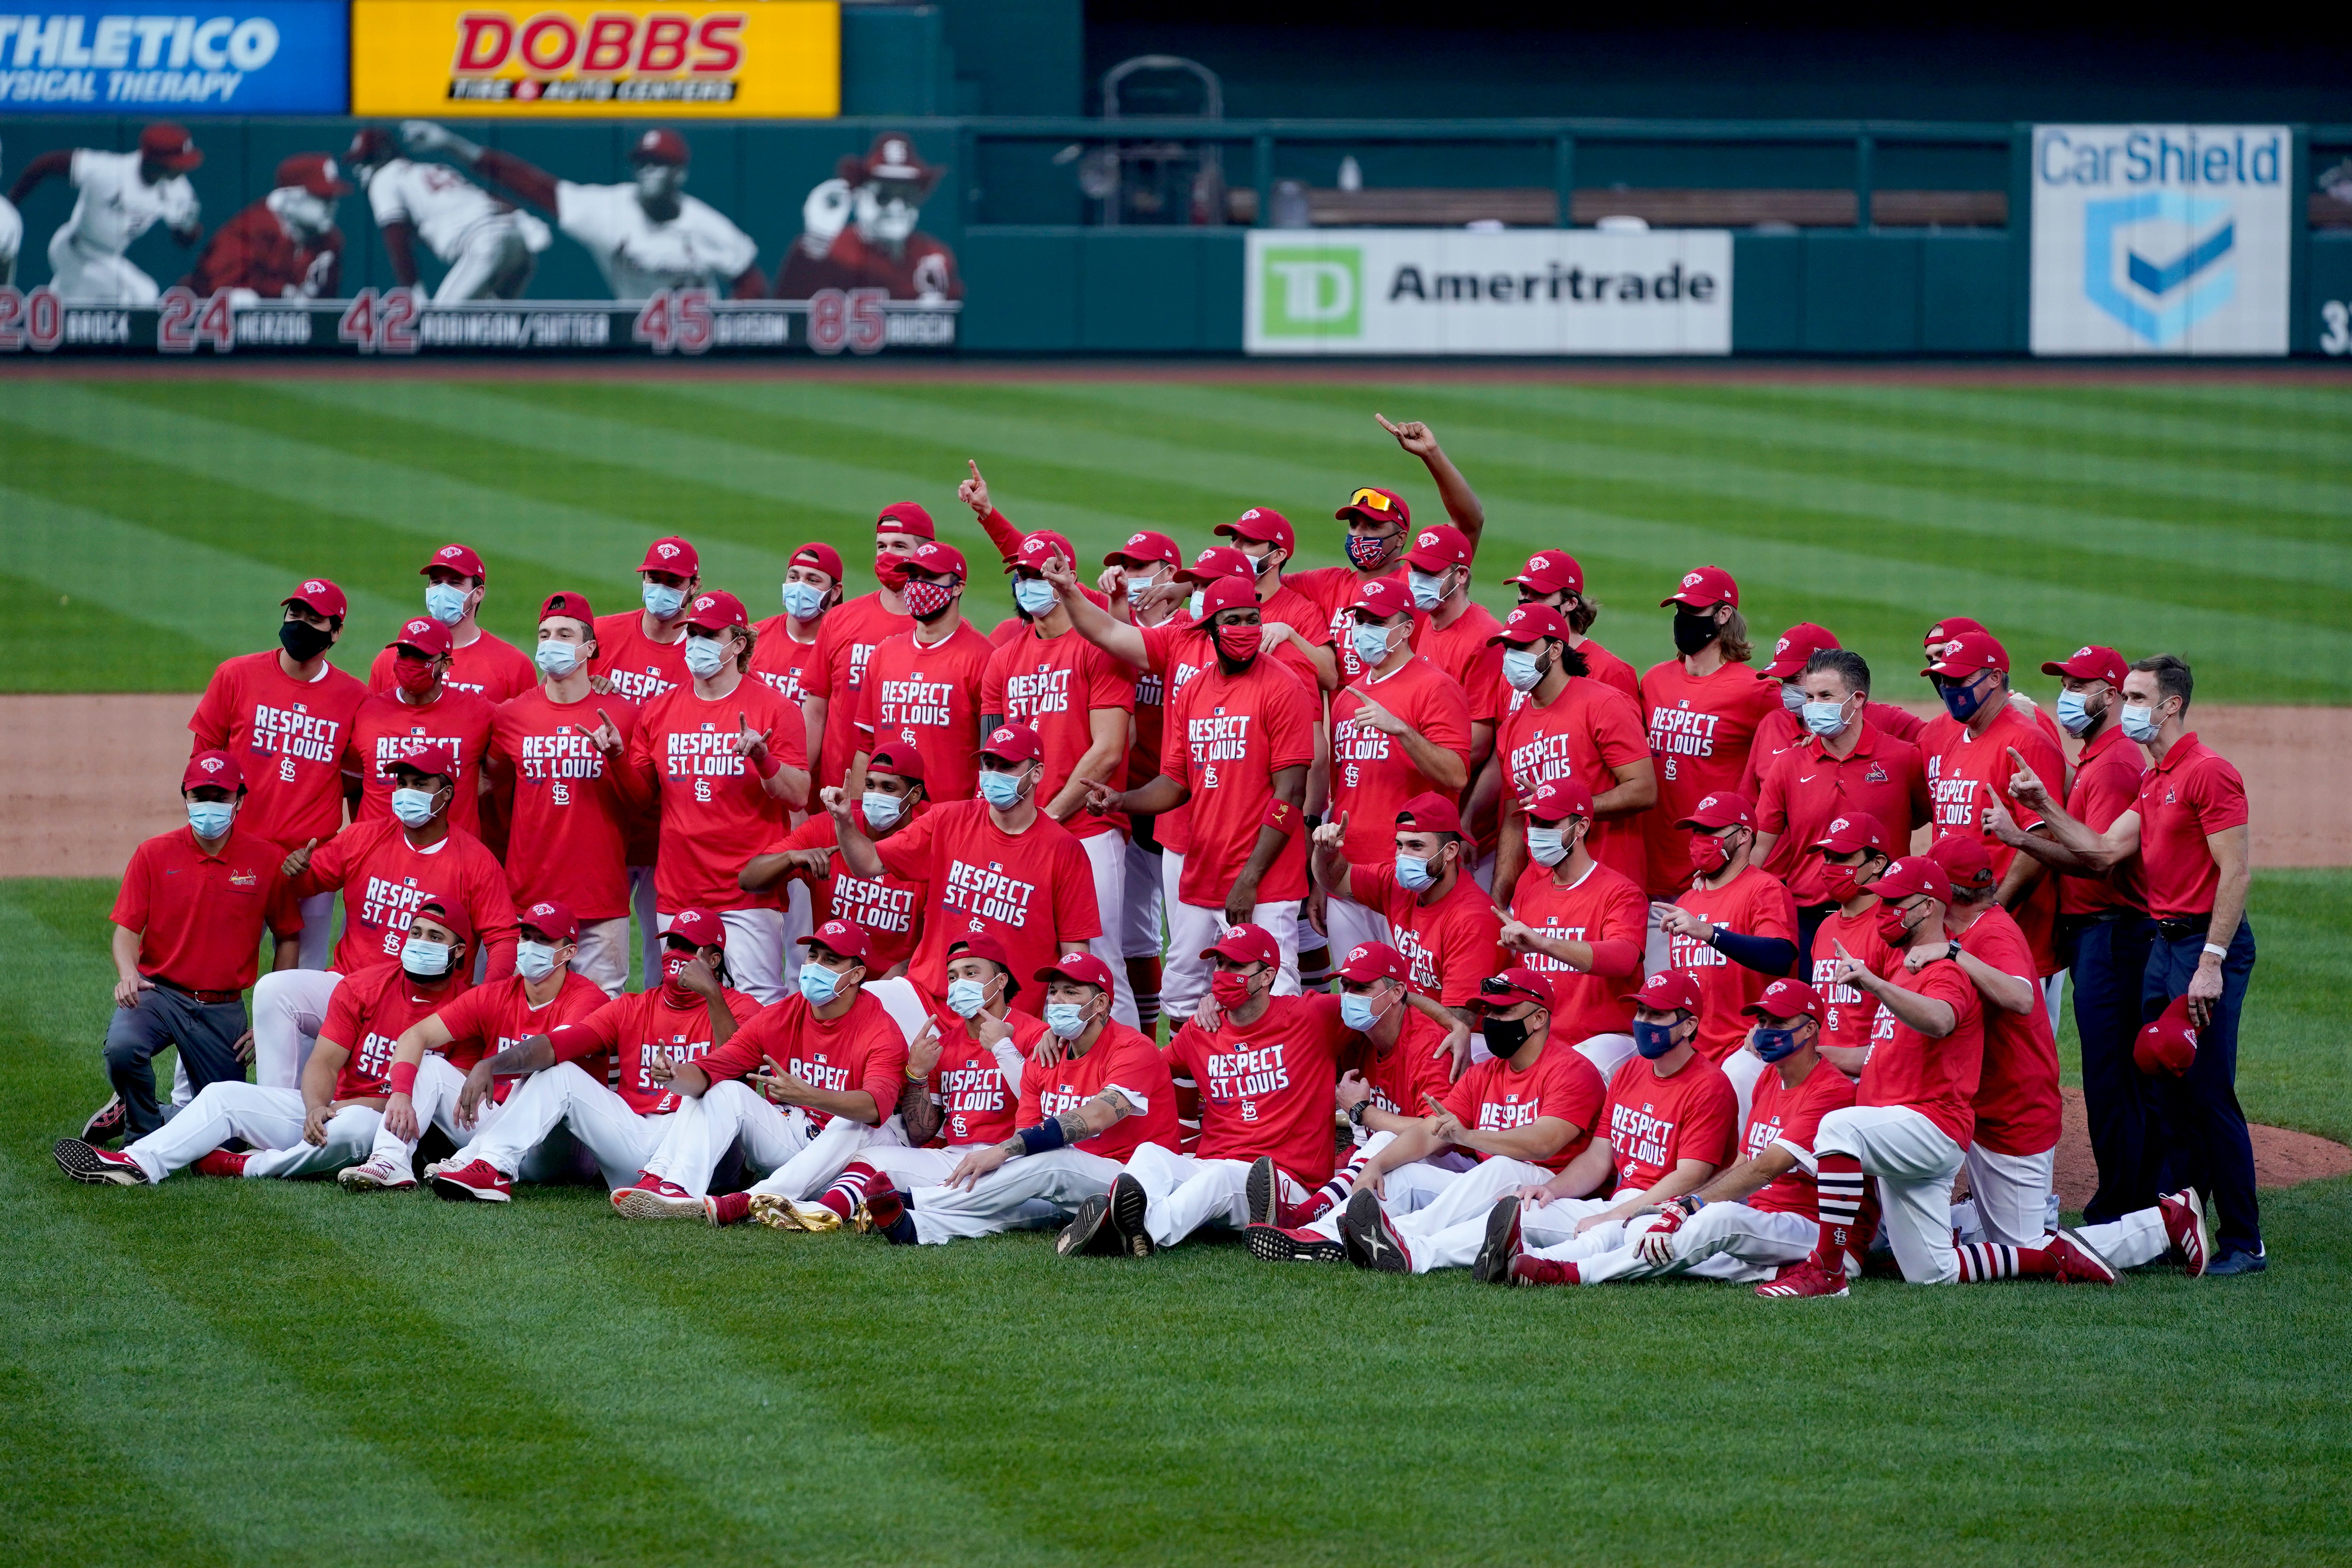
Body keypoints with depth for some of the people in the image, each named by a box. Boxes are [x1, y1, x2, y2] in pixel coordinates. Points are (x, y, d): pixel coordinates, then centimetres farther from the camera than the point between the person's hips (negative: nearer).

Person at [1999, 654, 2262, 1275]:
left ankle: (2243, 1242, -4)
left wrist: (2212, 962, -21)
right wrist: (2045, 806, 4)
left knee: (2209, 1096, -8)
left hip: (2208, 944, -10)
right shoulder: (2152, 781, 16)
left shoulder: (2208, 773, -13)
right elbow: (2104, 850, 14)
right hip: (2163, 943, 10)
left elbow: (2236, 873, -17)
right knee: (2171, 1096, 12)